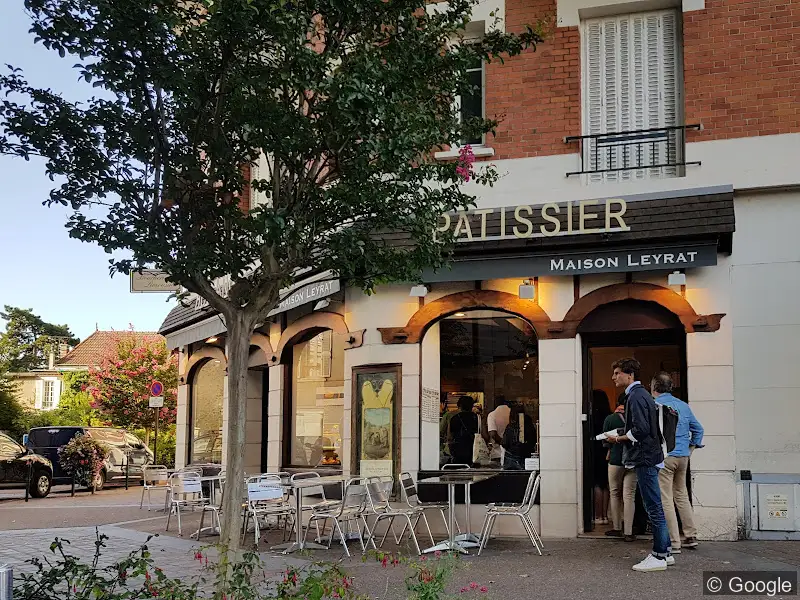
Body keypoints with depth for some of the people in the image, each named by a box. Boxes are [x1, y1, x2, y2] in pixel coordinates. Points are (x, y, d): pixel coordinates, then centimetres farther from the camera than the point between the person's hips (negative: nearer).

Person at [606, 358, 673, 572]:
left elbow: (640, 430, -23)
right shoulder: (642, 394, 17)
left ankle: (659, 557, -1)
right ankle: (664, 552, 21)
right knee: (655, 507, 14)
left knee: (654, 508, -5)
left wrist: (619, 439, -11)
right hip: (649, 457, 11)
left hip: (645, 459, -11)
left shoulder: (636, 396, -15)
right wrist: (621, 437, 13)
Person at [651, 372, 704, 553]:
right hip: (683, 456, 7)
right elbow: (698, 429, 16)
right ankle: (691, 536, 21)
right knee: (681, 495, 19)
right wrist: (691, 448, 21)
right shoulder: (683, 405, 11)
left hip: (663, 456, -7)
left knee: (666, 500, -3)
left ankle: (674, 543, -2)